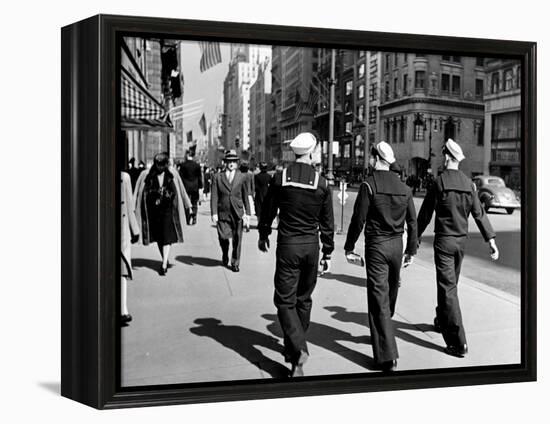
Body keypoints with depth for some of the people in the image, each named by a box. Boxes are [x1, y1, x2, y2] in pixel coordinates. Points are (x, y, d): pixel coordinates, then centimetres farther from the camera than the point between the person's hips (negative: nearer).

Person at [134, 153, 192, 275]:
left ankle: (164, 265, -9)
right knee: (159, 238, 12)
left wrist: (188, 204, 14)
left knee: (167, 237, -9)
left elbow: (180, 189, 9)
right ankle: (165, 261, 28)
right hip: (153, 210, 2)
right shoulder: (147, 175, -4)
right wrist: (135, 209, -2)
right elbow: (140, 193, 1)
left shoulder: (172, 173, -2)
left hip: (168, 210, -1)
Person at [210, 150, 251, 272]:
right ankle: (225, 256, 30)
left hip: (237, 213, 0)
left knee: (237, 239, 1)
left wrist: (247, 212, 9)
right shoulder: (217, 177, 3)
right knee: (223, 237, -1)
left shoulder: (241, 177, 7)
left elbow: (245, 197, 11)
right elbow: (214, 196, 0)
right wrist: (214, 213, -8)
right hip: (223, 213, 0)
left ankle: (235, 263, 15)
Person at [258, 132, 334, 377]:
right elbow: (327, 223, 1)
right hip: (311, 246, 2)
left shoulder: (281, 178, -6)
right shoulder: (322, 183, -3)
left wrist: (263, 235, 20)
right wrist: (328, 253, 10)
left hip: (287, 245, -2)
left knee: (285, 300, 1)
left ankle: (298, 349, -16)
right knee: (303, 299, 17)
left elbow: (268, 210, 3)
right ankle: (294, 347, 32)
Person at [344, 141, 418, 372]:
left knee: (379, 299, -4)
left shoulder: (369, 184, -11)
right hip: (397, 245, 6)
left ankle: (388, 356, -6)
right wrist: (411, 250, 17)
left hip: (376, 246, -6)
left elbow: (358, 219, -12)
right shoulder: (404, 188, 5)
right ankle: (382, 334, 42)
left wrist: (349, 247, -2)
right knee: (391, 292, 21)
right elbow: (412, 222, 8)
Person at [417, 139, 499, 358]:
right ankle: (442, 321, 41)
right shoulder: (468, 183, 3)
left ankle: (458, 343, -8)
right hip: (461, 240, 6)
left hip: (444, 240, -6)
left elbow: (425, 214, -8)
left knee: (448, 288, -6)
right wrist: (491, 239, 3)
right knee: (450, 283, 22)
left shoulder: (439, 182, -11)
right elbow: (479, 213, 1)